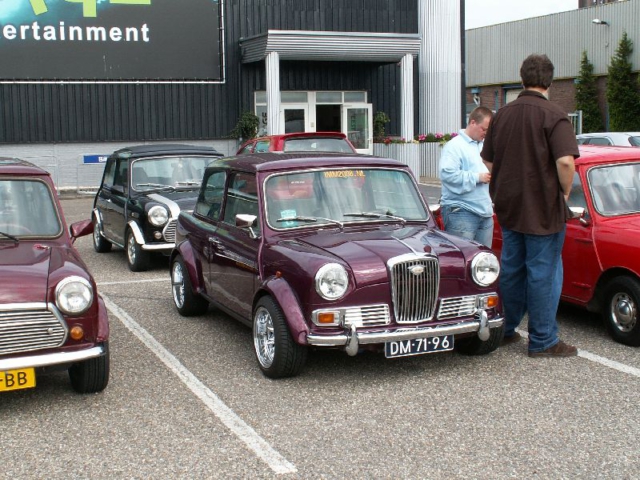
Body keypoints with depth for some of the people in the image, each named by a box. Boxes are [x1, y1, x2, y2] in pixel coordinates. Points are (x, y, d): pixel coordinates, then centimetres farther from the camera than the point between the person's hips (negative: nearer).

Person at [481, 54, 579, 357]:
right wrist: (565, 193, -8)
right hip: (543, 210, -6)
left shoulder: (502, 115, 7)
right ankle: (543, 341, 7)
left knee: (511, 269, 16)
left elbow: (488, 162, 12)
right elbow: (565, 161, -24)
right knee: (543, 273, 1)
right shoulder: (553, 116, -14)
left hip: (508, 207, 6)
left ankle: (505, 330, 26)